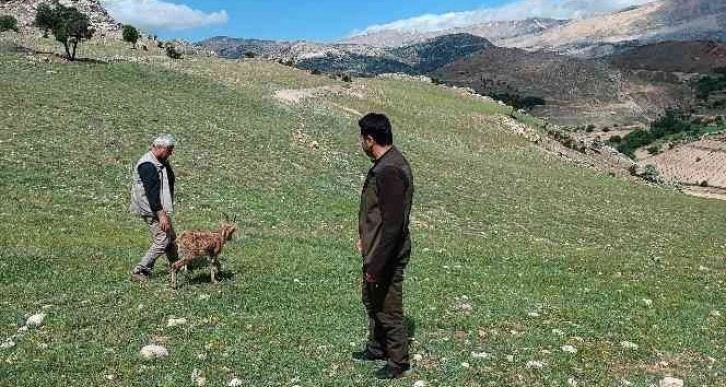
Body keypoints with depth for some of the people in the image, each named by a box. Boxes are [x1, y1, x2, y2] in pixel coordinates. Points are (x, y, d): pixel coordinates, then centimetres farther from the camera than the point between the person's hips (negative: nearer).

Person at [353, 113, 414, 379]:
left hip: (387, 256, -10)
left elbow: (392, 223, -28)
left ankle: (398, 361, 25)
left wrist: (376, 264, -25)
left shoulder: (390, 171, -27)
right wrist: (365, 238, 26)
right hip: (375, 250, 10)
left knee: (388, 310, 7)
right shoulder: (383, 164, 6)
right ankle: (377, 348, 43)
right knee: (371, 302, 25)